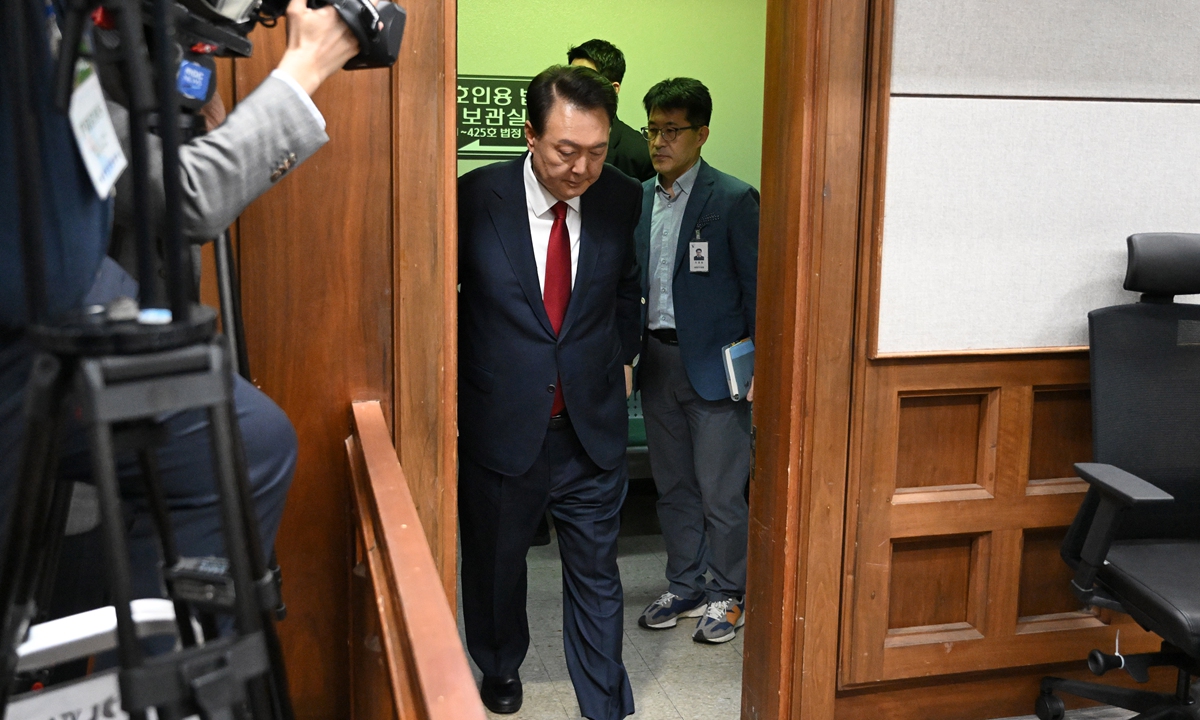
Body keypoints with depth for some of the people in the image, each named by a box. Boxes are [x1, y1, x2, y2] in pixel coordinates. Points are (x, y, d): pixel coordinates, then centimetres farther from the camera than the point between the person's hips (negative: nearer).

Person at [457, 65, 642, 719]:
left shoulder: (622, 199, -5)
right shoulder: (475, 198, -14)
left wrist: (622, 358, 9)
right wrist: (450, 396, -1)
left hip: (593, 426, 1)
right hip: (501, 425, -1)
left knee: (596, 574, 9)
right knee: (495, 563, 20)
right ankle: (499, 666, 47)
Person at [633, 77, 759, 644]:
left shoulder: (733, 199, -10)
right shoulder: (640, 198, 9)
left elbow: (756, 284, -8)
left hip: (712, 364, -6)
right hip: (656, 359, 6)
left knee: (720, 491, 1)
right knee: (672, 486, 15)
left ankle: (728, 595, 19)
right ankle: (685, 587, 30)